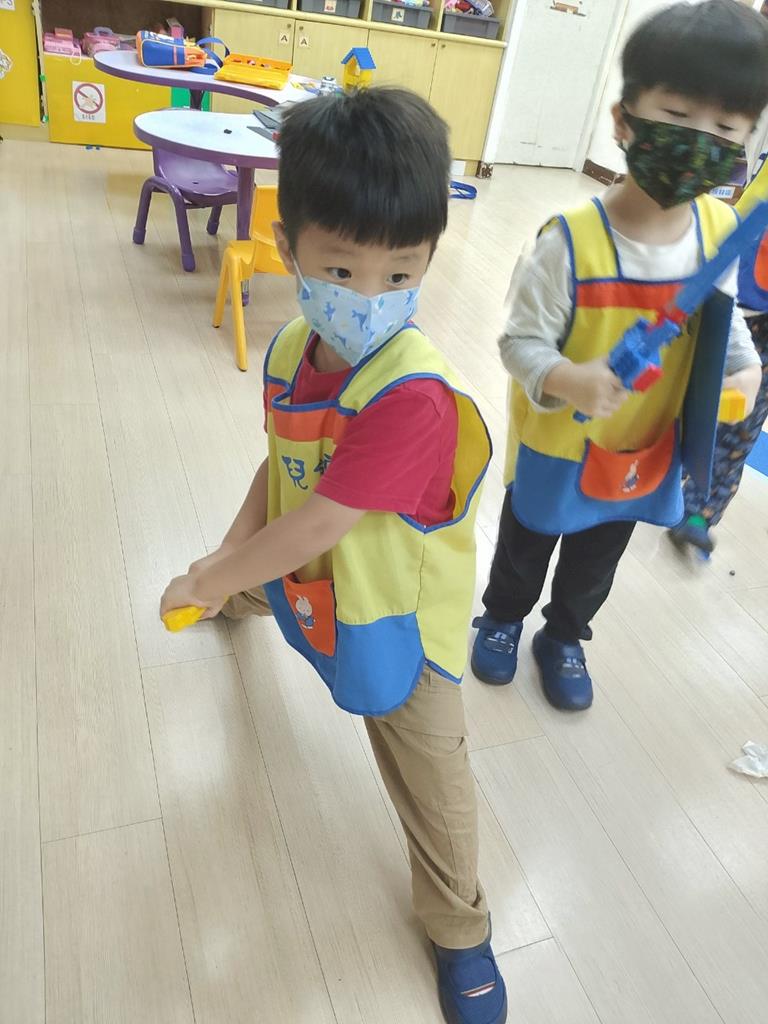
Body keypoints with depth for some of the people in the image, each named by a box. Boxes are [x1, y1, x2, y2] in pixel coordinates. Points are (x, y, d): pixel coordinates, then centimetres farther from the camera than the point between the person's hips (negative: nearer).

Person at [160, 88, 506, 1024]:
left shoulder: (410, 399, -39)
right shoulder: (293, 349, -14)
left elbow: (313, 528, -34)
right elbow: (283, 462, -1)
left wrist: (204, 583, -21)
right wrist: (230, 556, -12)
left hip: (395, 619, -7)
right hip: (305, 579, 7)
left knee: (431, 782, 11)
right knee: (252, 586, 41)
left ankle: (459, 930, 41)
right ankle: (240, 604, 83)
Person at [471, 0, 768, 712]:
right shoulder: (572, 240, -29)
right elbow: (521, 340, -23)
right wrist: (564, 379, -41)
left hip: (649, 450, 4)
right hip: (558, 446, -4)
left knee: (595, 564, 26)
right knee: (526, 546, 23)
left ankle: (564, 637, 53)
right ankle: (502, 619, 53)